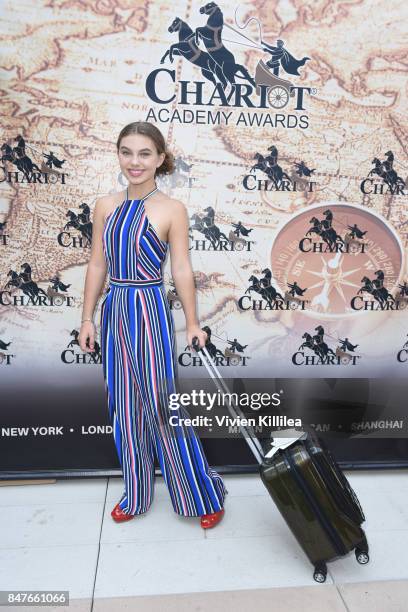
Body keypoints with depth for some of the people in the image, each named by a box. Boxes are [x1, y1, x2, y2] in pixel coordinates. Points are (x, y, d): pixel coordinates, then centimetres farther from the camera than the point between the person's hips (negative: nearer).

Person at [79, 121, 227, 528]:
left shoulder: (171, 209, -6)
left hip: (150, 311, -5)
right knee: (124, 407, 13)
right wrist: (87, 319, 8)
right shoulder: (105, 206, 6)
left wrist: (192, 323, -6)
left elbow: (181, 271, -6)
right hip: (114, 311, 5)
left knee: (162, 405, 1)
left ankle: (204, 497, 21)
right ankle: (136, 495, 32)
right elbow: (97, 265, 9)